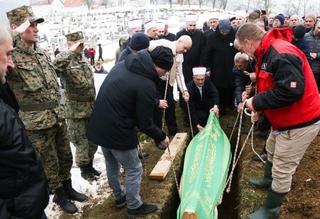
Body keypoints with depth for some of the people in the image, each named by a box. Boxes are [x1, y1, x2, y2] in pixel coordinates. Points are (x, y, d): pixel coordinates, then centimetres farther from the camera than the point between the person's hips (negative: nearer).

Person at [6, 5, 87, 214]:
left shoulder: (42, 53, 8)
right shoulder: (11, 57, -15)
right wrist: (14, 36, -34)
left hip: (58, 117, 7)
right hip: (37, 123, -7)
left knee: (66, 157, 20)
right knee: (50, 163, 12)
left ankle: (68, 188, 41)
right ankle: (59, 195, 34)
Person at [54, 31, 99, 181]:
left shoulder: (83, 61, 12)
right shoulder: (66, 62, -15)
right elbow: (56, 64, -42)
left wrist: (94, 103, 20)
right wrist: (71, 51, -31)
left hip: (90, 108, 8)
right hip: (76, 111, -8)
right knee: (81, 143, 5)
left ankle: (90, 165, 36)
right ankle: (84, 170, 25)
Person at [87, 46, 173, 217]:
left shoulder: (123, 64, 2)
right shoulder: (146, 85, -22)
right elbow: (145, 124, -16)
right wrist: (162, 137, 0)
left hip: (99, 126, 9)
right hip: (118, 132, -8)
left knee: (112, 165, 25)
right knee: (134, 169, 13)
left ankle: (120, 197, 45)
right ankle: (134, 206, 29)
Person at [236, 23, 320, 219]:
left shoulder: (282, 55, -27)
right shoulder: (268, 52, 6)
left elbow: (291, 91, -34)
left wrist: (257, 102, -24)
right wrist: (259, 109, 7)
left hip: (300, 123, -10)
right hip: (284, 119, 10)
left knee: (282, 169, 2)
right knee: (272, 151, 29)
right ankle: (269, 180, 55)